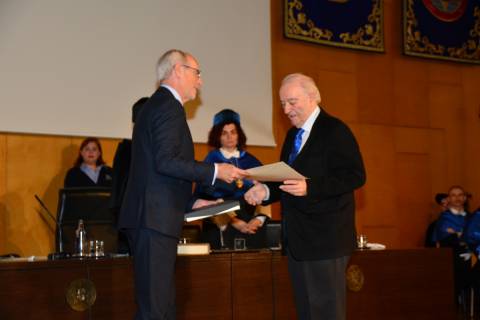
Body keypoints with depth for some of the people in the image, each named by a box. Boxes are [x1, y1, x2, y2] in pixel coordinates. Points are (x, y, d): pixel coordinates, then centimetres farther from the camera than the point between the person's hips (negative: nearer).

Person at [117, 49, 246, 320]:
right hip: (155, 218, -10)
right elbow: (166, 161, -21)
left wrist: (191, 203, 18)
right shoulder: (169, 105, -9)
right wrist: (214, 171, -14)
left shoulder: (156, 104, 22)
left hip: (150, 218, 10)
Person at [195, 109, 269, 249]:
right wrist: (233, 222, -13)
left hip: (252, 228, 3)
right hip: (222, 229, -3)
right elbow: (206, 200, -4)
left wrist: (259, 219, -8)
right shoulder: (210, 162, 3)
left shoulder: (252, 162, 12)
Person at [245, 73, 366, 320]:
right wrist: (266, 191, 2)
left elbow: (355, 176, -17)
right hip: (296, 238, 9)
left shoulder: (334, 130, -9)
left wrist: (309, 187, -26)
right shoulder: (293, 135, 17)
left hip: (324, 237, -9)